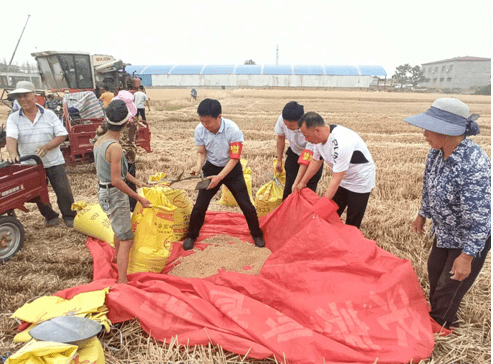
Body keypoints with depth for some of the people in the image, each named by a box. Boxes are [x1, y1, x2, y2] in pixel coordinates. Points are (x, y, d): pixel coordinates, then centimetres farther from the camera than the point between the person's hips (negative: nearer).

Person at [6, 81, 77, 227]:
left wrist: (46, 146, -24)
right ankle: (50, 217, 33)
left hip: (54, 162, -1)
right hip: (31, 165, 2)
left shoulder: (49, 115, -2)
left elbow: (61, 135, -7)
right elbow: (11, 138, -17)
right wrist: (12, 153, -38)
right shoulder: (13, 118, -1)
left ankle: (70, 217, 20)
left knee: (64, 192, 0)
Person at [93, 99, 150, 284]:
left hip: (103, 191, 10)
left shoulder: (99, 141, 4)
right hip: (114, 195, -10)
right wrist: (138, 197, -19)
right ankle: (122, 281, -1)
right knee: (126, 239, -3)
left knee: (119, 229, 31)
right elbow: (116, 180, -26)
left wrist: (136, 181, 16)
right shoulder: (114, 146, -25)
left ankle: (118, 259, 54)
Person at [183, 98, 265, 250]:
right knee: (200, 205, 2)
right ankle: (191, 235, 26)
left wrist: (219, 177, -31)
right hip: (211, 168, 2)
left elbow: (234, 158, -22)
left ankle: (257, 234, 25)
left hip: (232, 169, -2)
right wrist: (199, 166, -26)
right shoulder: (200, 130, -18)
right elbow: (201, 152, -5)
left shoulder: (233, 130, -28)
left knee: (246, 205, 0)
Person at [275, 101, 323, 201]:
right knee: (289, 186, 3)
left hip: (312, 156, -4)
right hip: (294, 153, 4)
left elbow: (306, 159, -34)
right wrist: (279, 160, 5)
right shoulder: (282, 119, -25)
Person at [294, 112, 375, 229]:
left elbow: (336, 179, -34)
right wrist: (302, 182, 7)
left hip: (360, 182, -8)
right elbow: (316, 161, 5)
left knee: (352, 224, 2)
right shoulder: (321, 136, -11)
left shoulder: (340, 142, -37)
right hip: (343, 179, 8)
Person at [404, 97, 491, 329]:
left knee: (449, 286, 10)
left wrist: (467, 256, -27)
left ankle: (438, 327, 36)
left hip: (471, 236, -8)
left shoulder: (473, 166, -37)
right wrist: (422, 215, 15)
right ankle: (437, 314, 51)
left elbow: (478, 218, -32)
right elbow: (429, 187, 4)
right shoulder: (436, 152, -12)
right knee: (434, 270, 25)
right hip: (445, 230, 8)